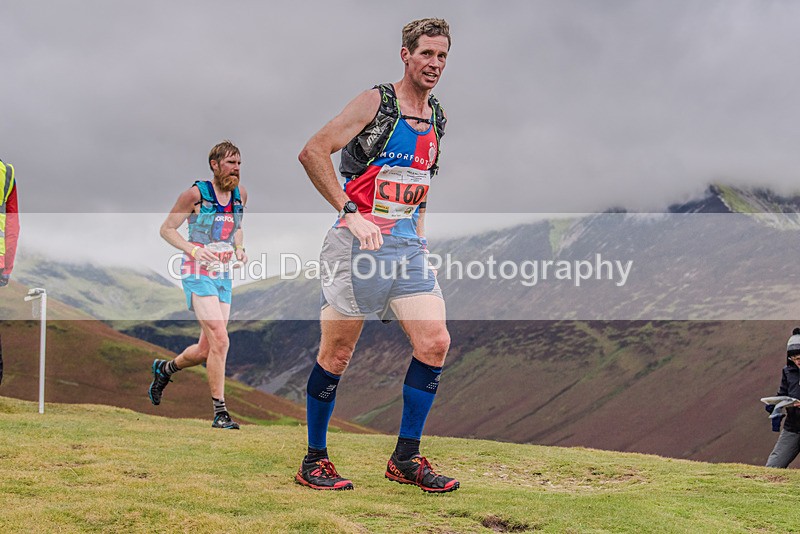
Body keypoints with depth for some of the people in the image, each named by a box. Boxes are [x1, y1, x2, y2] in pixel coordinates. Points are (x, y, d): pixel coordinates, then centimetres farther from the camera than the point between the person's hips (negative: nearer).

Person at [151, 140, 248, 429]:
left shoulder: (241, 194, 8)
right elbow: (167, 228, -4)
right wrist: (193, 250, -19)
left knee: (205, 350, 8)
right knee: (219, 340, -18)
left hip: (223, 276, 6)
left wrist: (239, 248, 3)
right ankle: (220, 411, -11)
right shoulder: (196, 194, -9)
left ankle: (165, 368, 39)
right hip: (198, 274, -6)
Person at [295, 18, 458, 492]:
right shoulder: (376, 102, -9)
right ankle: (314, 461, 15)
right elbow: (313, 152, -18)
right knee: (337, 353, 1)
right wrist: (350, 213, -21)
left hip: (407, 245, 7)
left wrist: (419, 233, 17)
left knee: (435, 343, -3)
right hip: (359, 242, -6)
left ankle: (406, 458, 9)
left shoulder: (437, 117, 13)